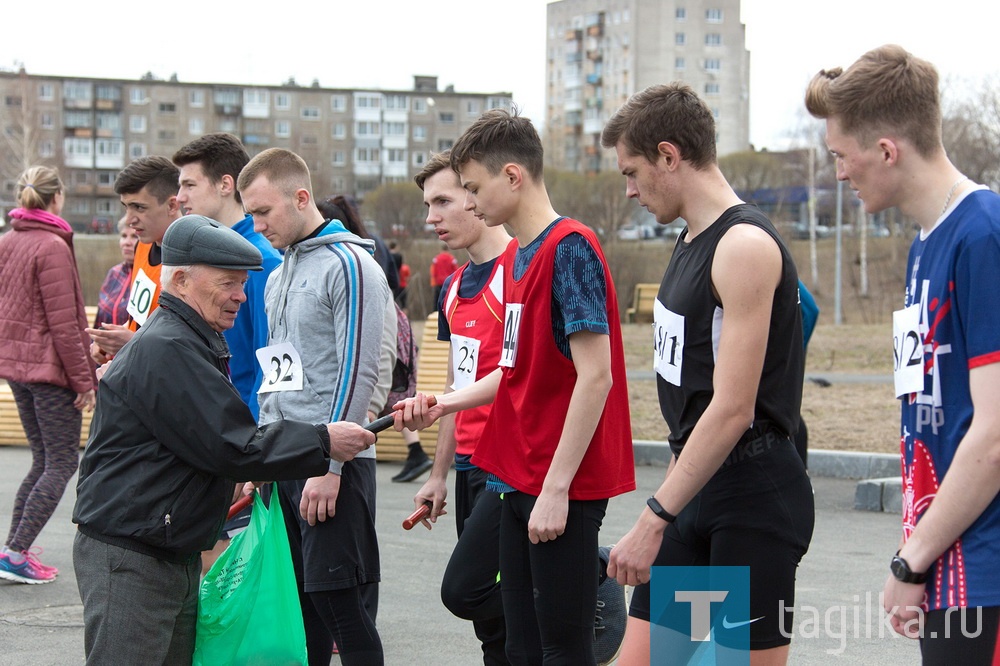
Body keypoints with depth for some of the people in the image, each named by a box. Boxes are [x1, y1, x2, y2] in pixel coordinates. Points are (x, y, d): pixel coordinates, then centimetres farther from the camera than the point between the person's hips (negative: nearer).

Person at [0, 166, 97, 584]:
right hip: (49, 366, -8)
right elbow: (63, 323, -17)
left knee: (43, 459, 15)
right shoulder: (52, 247, -15)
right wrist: (84, 380, -13)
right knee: (63, 460, -2)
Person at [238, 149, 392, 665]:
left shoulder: (350, 266, -10)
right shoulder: (279, 276, 17)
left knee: (337, 598, -7)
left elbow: (357, 373, -15)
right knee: (297, 600, 9)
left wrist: (329, 466, -18)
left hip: (332, 461, -8)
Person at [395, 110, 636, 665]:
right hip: (518, 481, 9)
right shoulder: (516, 257, 13)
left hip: (562, 488, -9)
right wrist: (443, 405, 8)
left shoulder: (571, 248, -14)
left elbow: (595, 376, -19)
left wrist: (557, 486, -20)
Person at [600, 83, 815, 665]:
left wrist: (654, 520, -23)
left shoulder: (746, 245, -17)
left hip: (753, 495, -9)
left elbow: (733, 409, -22)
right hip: (697, 486, 9)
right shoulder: (693, 241, 14)